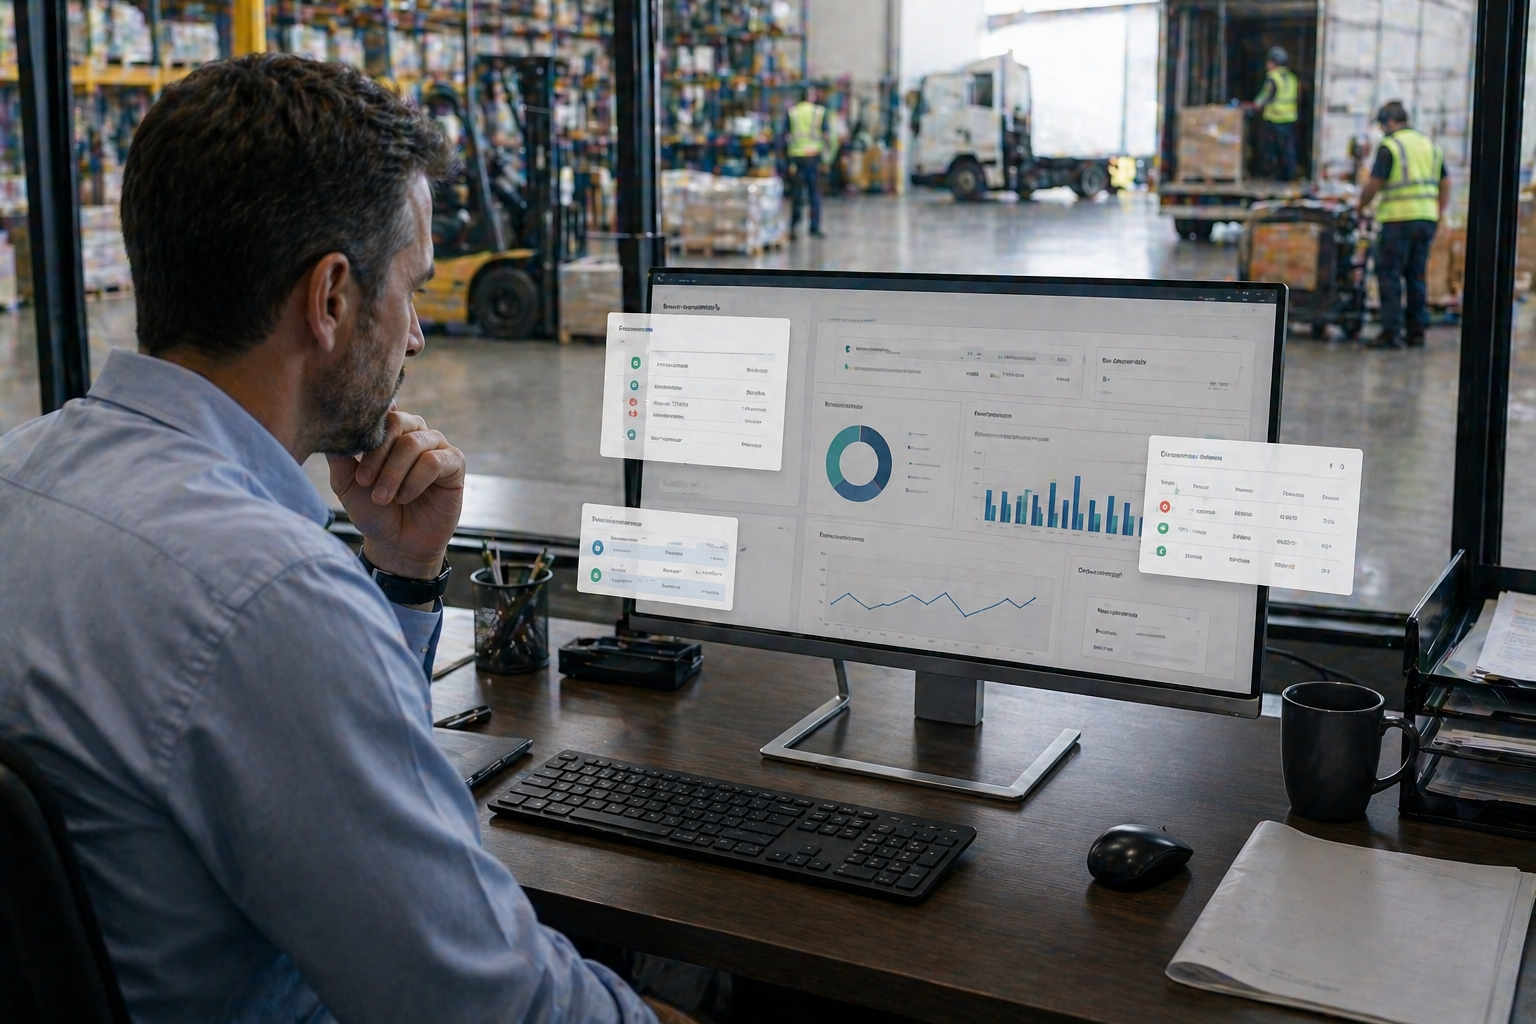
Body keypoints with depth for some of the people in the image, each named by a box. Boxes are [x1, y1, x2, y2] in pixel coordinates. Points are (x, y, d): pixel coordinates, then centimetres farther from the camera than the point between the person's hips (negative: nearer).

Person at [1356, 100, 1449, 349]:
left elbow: (1375, 183, -11)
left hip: (1399, 218, -7)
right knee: (1416, 275, 12)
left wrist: (1361, 205, 6)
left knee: (1388, 274, -2)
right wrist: (1439, 213, 19)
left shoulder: (1389, 146, -6)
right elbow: (1446, 182, 15)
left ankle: (1391, 332, -7)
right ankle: (1417, 331, 13)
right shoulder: (1430, 144, 15)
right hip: (1427, 217, 7)